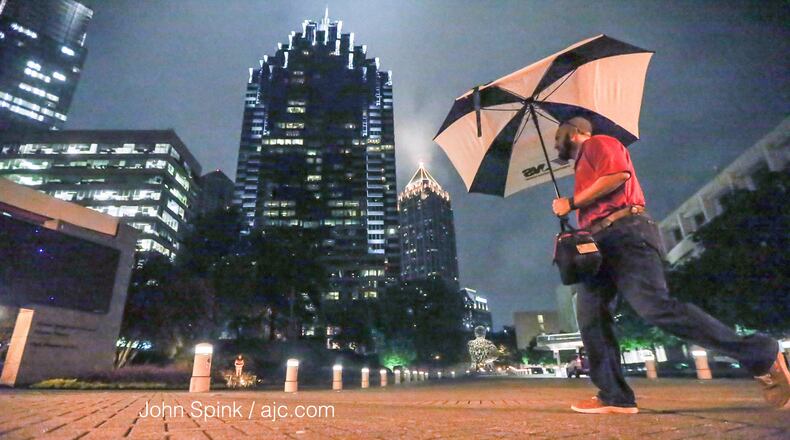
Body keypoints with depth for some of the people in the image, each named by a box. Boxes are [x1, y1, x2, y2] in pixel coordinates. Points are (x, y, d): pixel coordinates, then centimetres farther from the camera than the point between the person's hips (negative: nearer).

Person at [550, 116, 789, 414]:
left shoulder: (598, 143, 6)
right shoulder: (584, 165, 32)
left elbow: (617, 175, -14)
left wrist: (571, 203, -10)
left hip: (624, 235, -10)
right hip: (601, 244, 10)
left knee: (655, 307, -21)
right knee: (591, 317, -2)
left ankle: (762, 355, -8)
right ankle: (614, 397, -4)